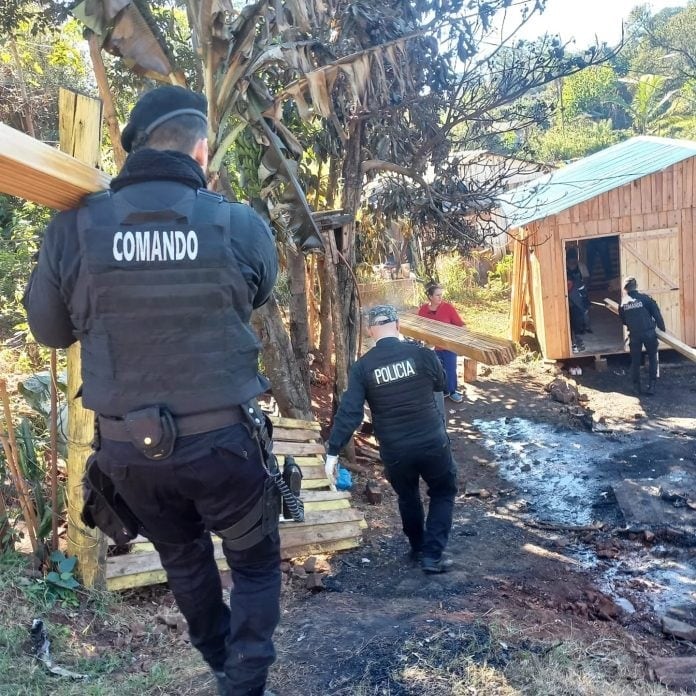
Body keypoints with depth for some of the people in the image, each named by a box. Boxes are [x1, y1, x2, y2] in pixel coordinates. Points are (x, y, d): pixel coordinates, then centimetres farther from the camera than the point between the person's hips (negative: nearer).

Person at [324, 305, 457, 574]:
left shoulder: (362, 367, -8)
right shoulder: (421, 353, -9)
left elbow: (349, 412, -14)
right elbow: (441, 383, 10)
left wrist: (332, 452, -9)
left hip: (394, 450, 1)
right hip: (432, 442, -1)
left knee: (408, 498, 26)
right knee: (443, 493, 20)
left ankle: (418, 549, 41)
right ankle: (432, 555, 14)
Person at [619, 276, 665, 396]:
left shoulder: (623, 302, 3)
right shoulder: (645, 298, -5)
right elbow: (656, 313, -3)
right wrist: (662, 327, 10)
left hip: (634, 335, 2)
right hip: (649, 332, -1)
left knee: (635, 361, 14)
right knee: (652, 359, 14)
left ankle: (636, 387, 18)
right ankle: (651, 385, 9)